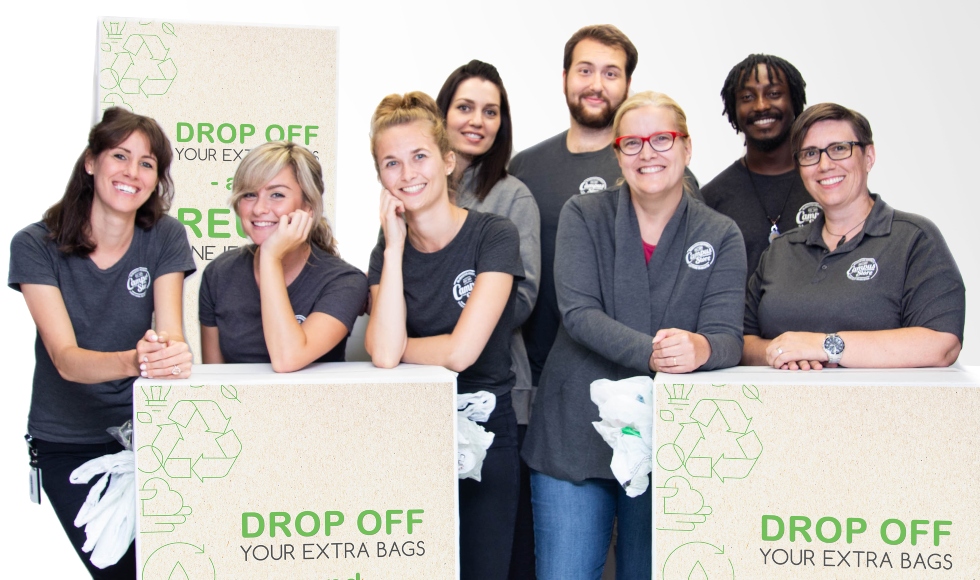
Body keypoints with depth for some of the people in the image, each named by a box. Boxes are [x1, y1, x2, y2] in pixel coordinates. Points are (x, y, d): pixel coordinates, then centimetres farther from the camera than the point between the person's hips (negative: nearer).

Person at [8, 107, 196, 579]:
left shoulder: (164, 238, -5)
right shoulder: (35, 246, -11)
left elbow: (170, 335, -15)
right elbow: (65, 358, -21)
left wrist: (171, 355, -41)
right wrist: (133, 361, -43)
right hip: (68, 443, -1)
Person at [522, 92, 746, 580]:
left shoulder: (720, 236, 3)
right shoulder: (582, 216, 1)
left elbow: (727, 337, -9)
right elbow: (578, 313, -12)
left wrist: (700, 349, -33)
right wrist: (652, 353, -28)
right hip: (575, 434, -1)